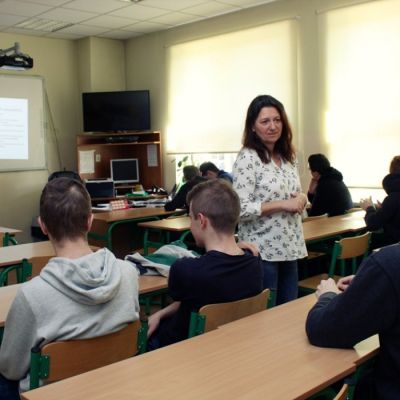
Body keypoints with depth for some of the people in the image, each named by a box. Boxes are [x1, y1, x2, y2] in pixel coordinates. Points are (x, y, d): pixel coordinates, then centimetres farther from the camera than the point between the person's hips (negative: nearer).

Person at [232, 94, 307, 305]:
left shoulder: (288, 157, 9)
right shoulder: (247, 158, -13)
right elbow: (240, 209, -19)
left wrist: (301, 199, -2)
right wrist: (282, 204, -20)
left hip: (290, 249, 7)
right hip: (262, 252, -7)